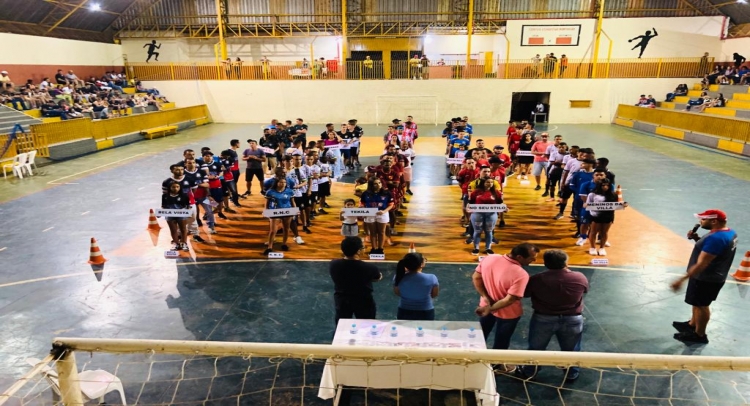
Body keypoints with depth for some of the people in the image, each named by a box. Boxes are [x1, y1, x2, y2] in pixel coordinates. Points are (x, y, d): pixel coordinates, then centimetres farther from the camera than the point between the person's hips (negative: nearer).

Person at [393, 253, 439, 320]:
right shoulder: (431, 278, -20)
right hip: (425, 313, -2)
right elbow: (434, 295, -4)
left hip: (404, 313, 2)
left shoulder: (399, 278, -15)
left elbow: (397, 293, 1)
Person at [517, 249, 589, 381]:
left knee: (536, 348, 20)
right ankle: (572, 374, 43)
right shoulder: (580, 278, -13)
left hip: (543, 319, -1)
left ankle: (528, 372, 36)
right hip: (573, 320, 1)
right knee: (571, 350, 24)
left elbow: (524, 293, -4)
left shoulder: (537, 279, -18)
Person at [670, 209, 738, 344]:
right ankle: (692, 324, 43)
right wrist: (697, 239, -1)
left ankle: (699, 335, 25)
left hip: (706, 279, -10)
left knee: (701, 305, 9)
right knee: (699, 303, 25)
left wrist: (682, 280, -30)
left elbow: (701, 264, -33)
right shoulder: (729, 232, 1)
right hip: (712, 277, 10)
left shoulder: (716, 238, -31)